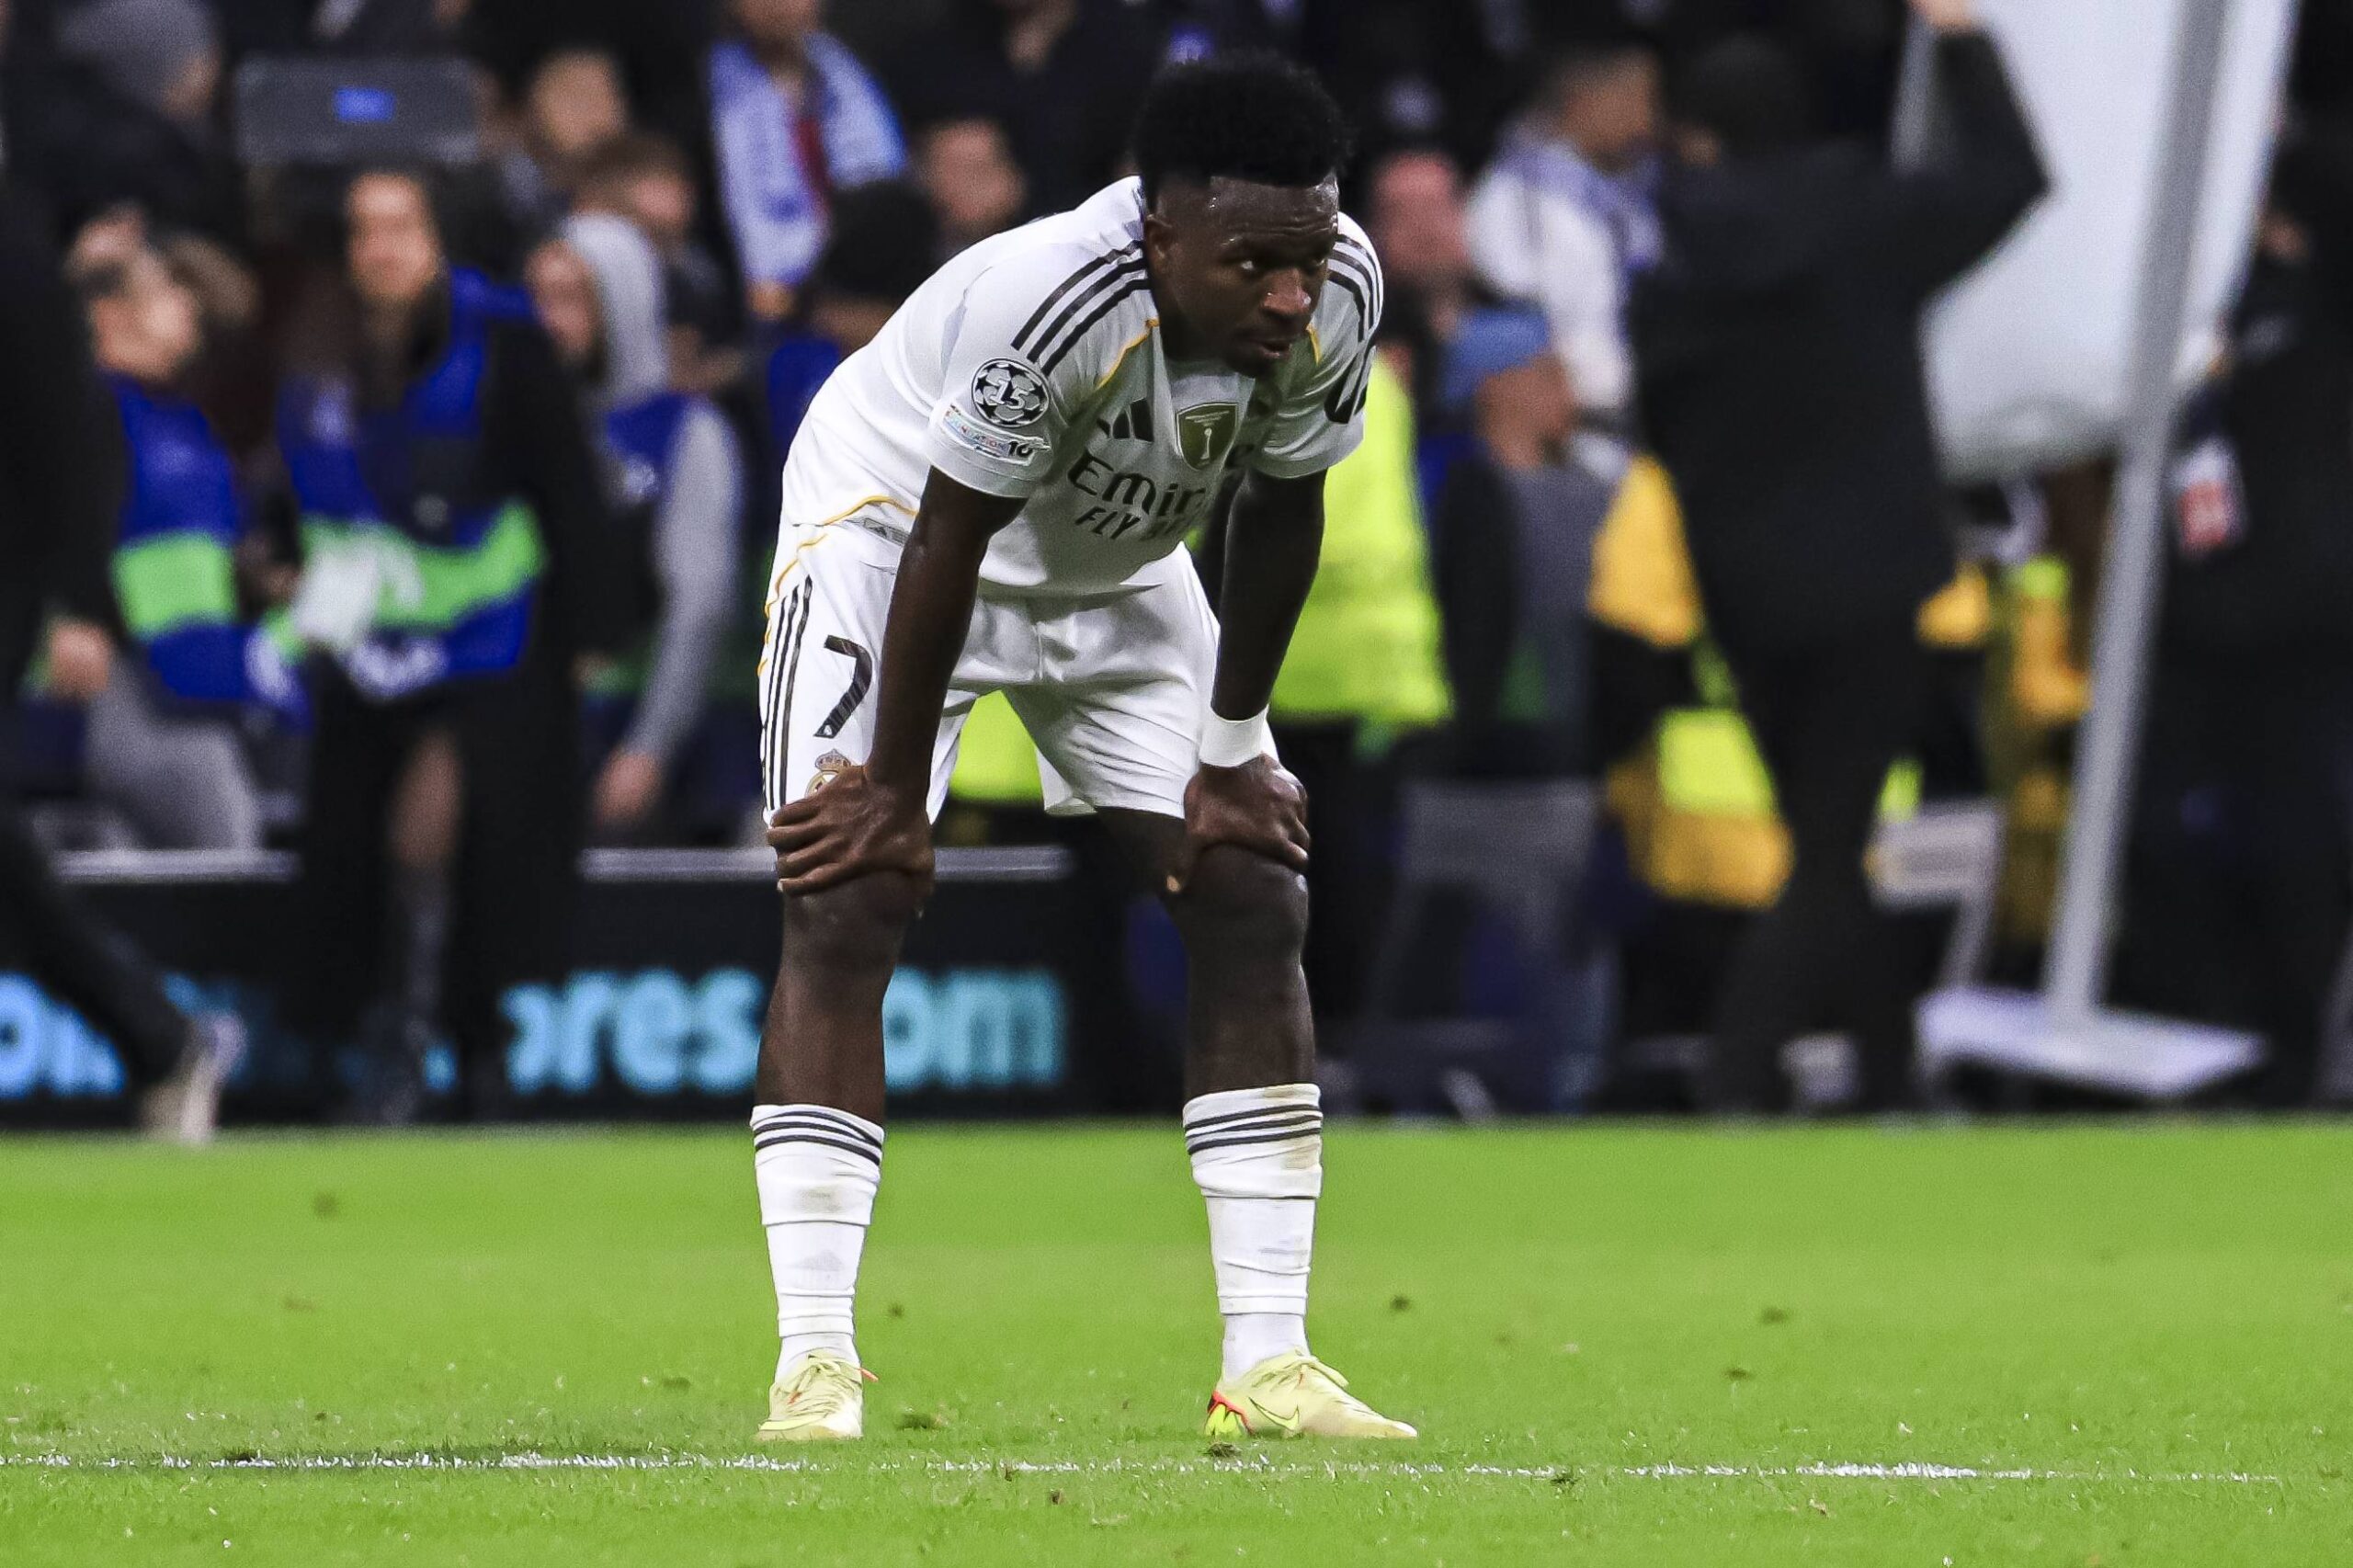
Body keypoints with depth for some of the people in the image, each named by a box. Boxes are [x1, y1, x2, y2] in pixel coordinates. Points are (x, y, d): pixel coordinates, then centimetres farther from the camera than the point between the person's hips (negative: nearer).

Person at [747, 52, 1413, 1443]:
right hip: (893, 529, -5)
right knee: (847, 904, -18)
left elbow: (1281, 515, -8)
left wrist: (1232, 757, -1)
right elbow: (946, 545, -29)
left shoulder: (1339, 296, -24)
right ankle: (816, 1365, -18)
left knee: (1257, 901, -3)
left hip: (1114, 570, 6)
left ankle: (1269, 1365, -1)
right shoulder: (1050, 298, -41)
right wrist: (896, 790, -19)